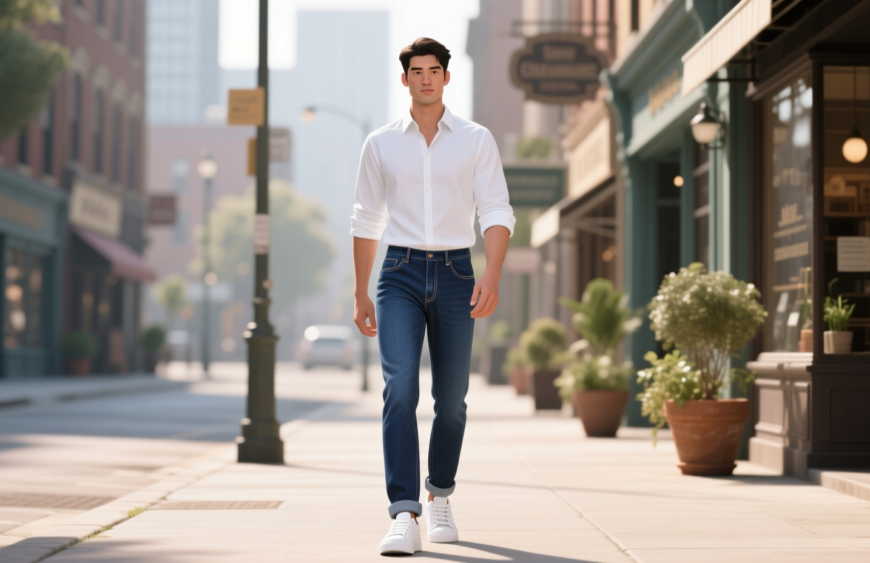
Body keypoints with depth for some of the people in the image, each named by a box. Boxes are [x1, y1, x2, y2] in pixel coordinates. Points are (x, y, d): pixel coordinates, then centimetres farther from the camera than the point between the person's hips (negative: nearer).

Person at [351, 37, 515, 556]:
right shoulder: (381, 144, 9)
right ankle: (405, 516, -21)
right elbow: (366, 221, 13)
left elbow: (497, 213, -2)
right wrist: (360, 294, 9)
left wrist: (492, 277, -17)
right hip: (400, 274, 0)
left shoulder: (477, 140, 5)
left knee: (452, 398, 6)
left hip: (455, 273, 0)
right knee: (400, 388, -17)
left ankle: (440, 496, 29)